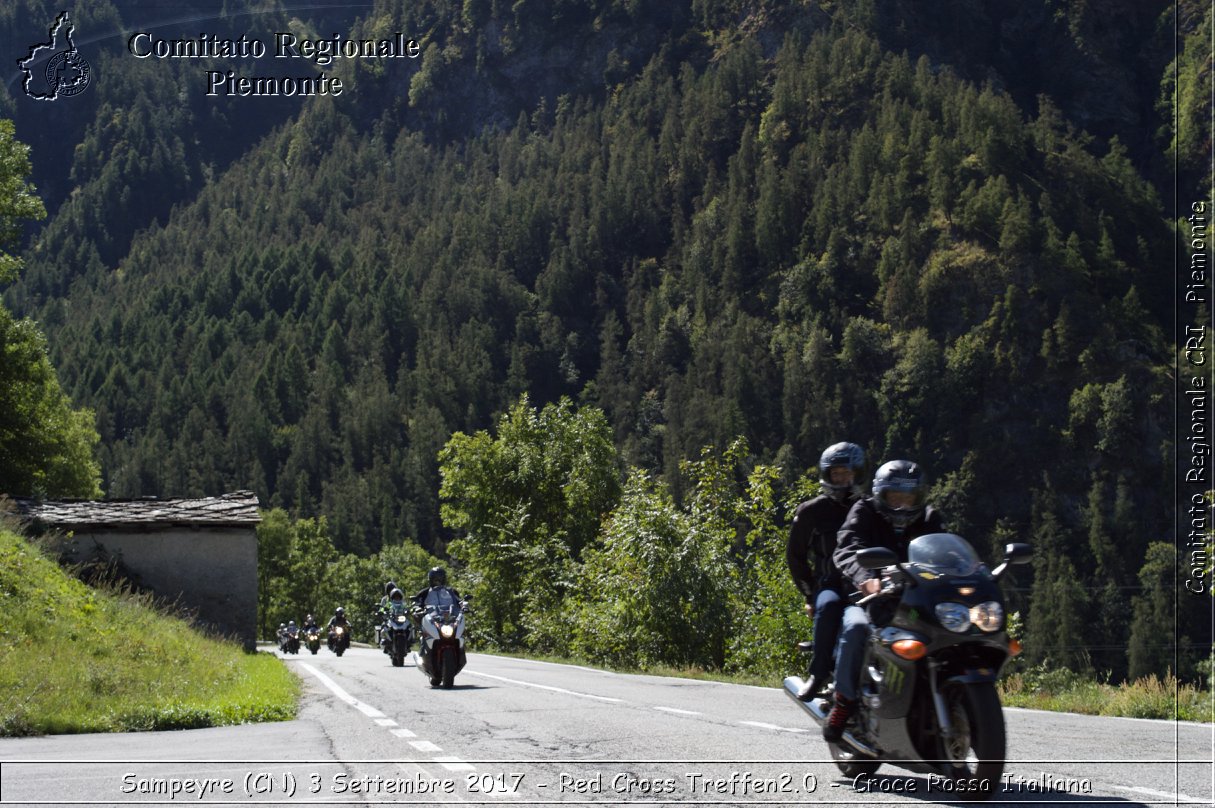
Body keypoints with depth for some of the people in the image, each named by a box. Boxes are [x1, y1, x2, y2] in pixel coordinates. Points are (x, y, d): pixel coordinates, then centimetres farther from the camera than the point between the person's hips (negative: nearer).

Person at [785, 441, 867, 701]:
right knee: (829, 606, -38)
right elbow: (795, 554, 12)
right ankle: (818, 674, -32)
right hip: (830, 584, -2)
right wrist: (810, 594, 5)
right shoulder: (812, 511, 8)